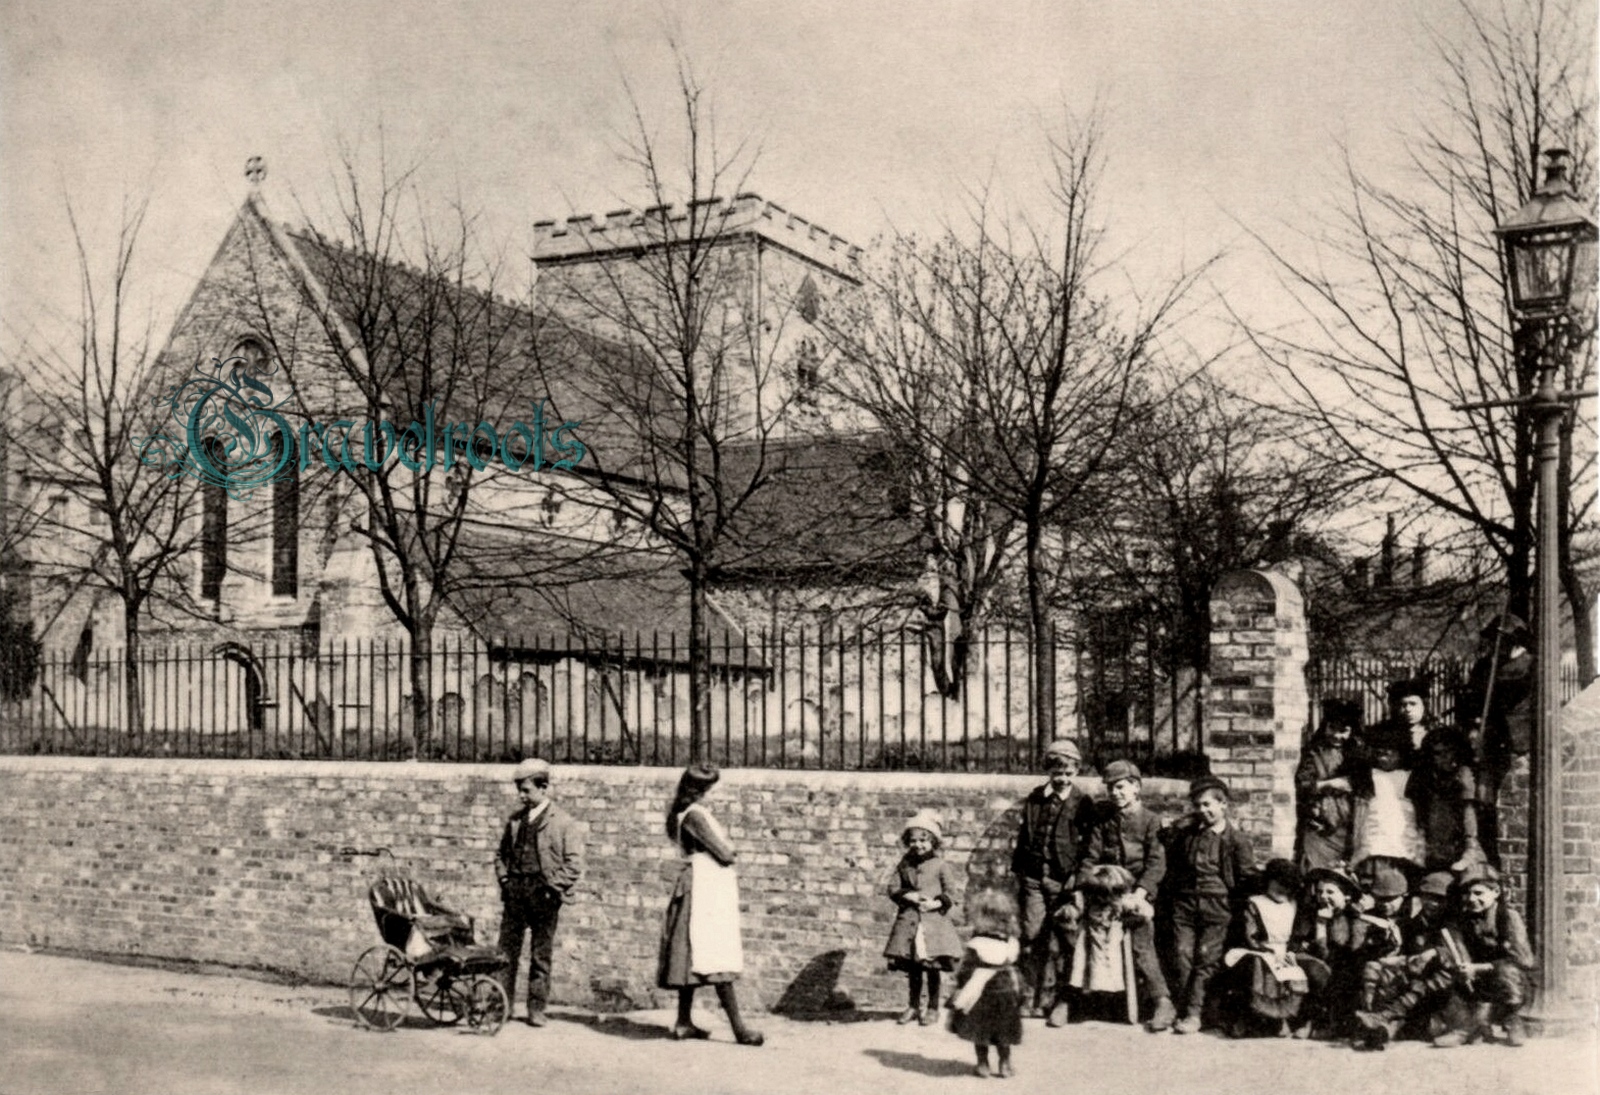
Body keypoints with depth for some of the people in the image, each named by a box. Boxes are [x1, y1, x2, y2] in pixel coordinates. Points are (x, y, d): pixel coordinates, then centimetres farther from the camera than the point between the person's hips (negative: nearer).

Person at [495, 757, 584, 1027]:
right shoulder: (515, 820, 12)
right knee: (506, 950, 3)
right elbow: (502, 853, 22)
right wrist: (504, 878, 7)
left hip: (544, 895, -4)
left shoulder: (563, 822, -2)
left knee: (541, 955, 3)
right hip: (515, 892, 4)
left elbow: (574, 864, -4)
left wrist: (554, 888, -10)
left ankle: (536, 1009, 10)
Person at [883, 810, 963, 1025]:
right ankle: (913, 1006, 22)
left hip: (933, 918, -3)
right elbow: (893, 888, 6)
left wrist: (936, 903, -16)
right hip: (908, 920, 3)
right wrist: (908, 896, -11)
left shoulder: (940, 865, -3)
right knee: (912, 967, 10)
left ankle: (933, 1008, 13)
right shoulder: (905, 865, 6)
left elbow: (952, 892, -2)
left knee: (932, 967, 2)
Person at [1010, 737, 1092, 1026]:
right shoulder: (1034, 799, 10)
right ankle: (1033, 999, 12)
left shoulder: (1082, 804, -1)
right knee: (1032, 940, 4)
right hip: (1034, 879, 3)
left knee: (1063, 943, -3)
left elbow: (1086, 848, -3)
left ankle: (1062, 1001, 5)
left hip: (1063, 882, -3)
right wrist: (1018, 874, 10)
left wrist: (1076, 885, -10)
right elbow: (1022, 837, 15)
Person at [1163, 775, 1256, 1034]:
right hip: (1185, 903, 4)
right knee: (1182, 957, -2)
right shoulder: (1186, 832, 10)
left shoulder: (1235, 839, -2)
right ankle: (1182, 1010, 4)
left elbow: (1247, 876, 0)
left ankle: (1193, 1013, -6)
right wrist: (1174, 888, 15)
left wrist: (1231, 899, -2)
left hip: (1216, 908, -4)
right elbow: (1172, 866, 23)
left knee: (1206, 960, -7)